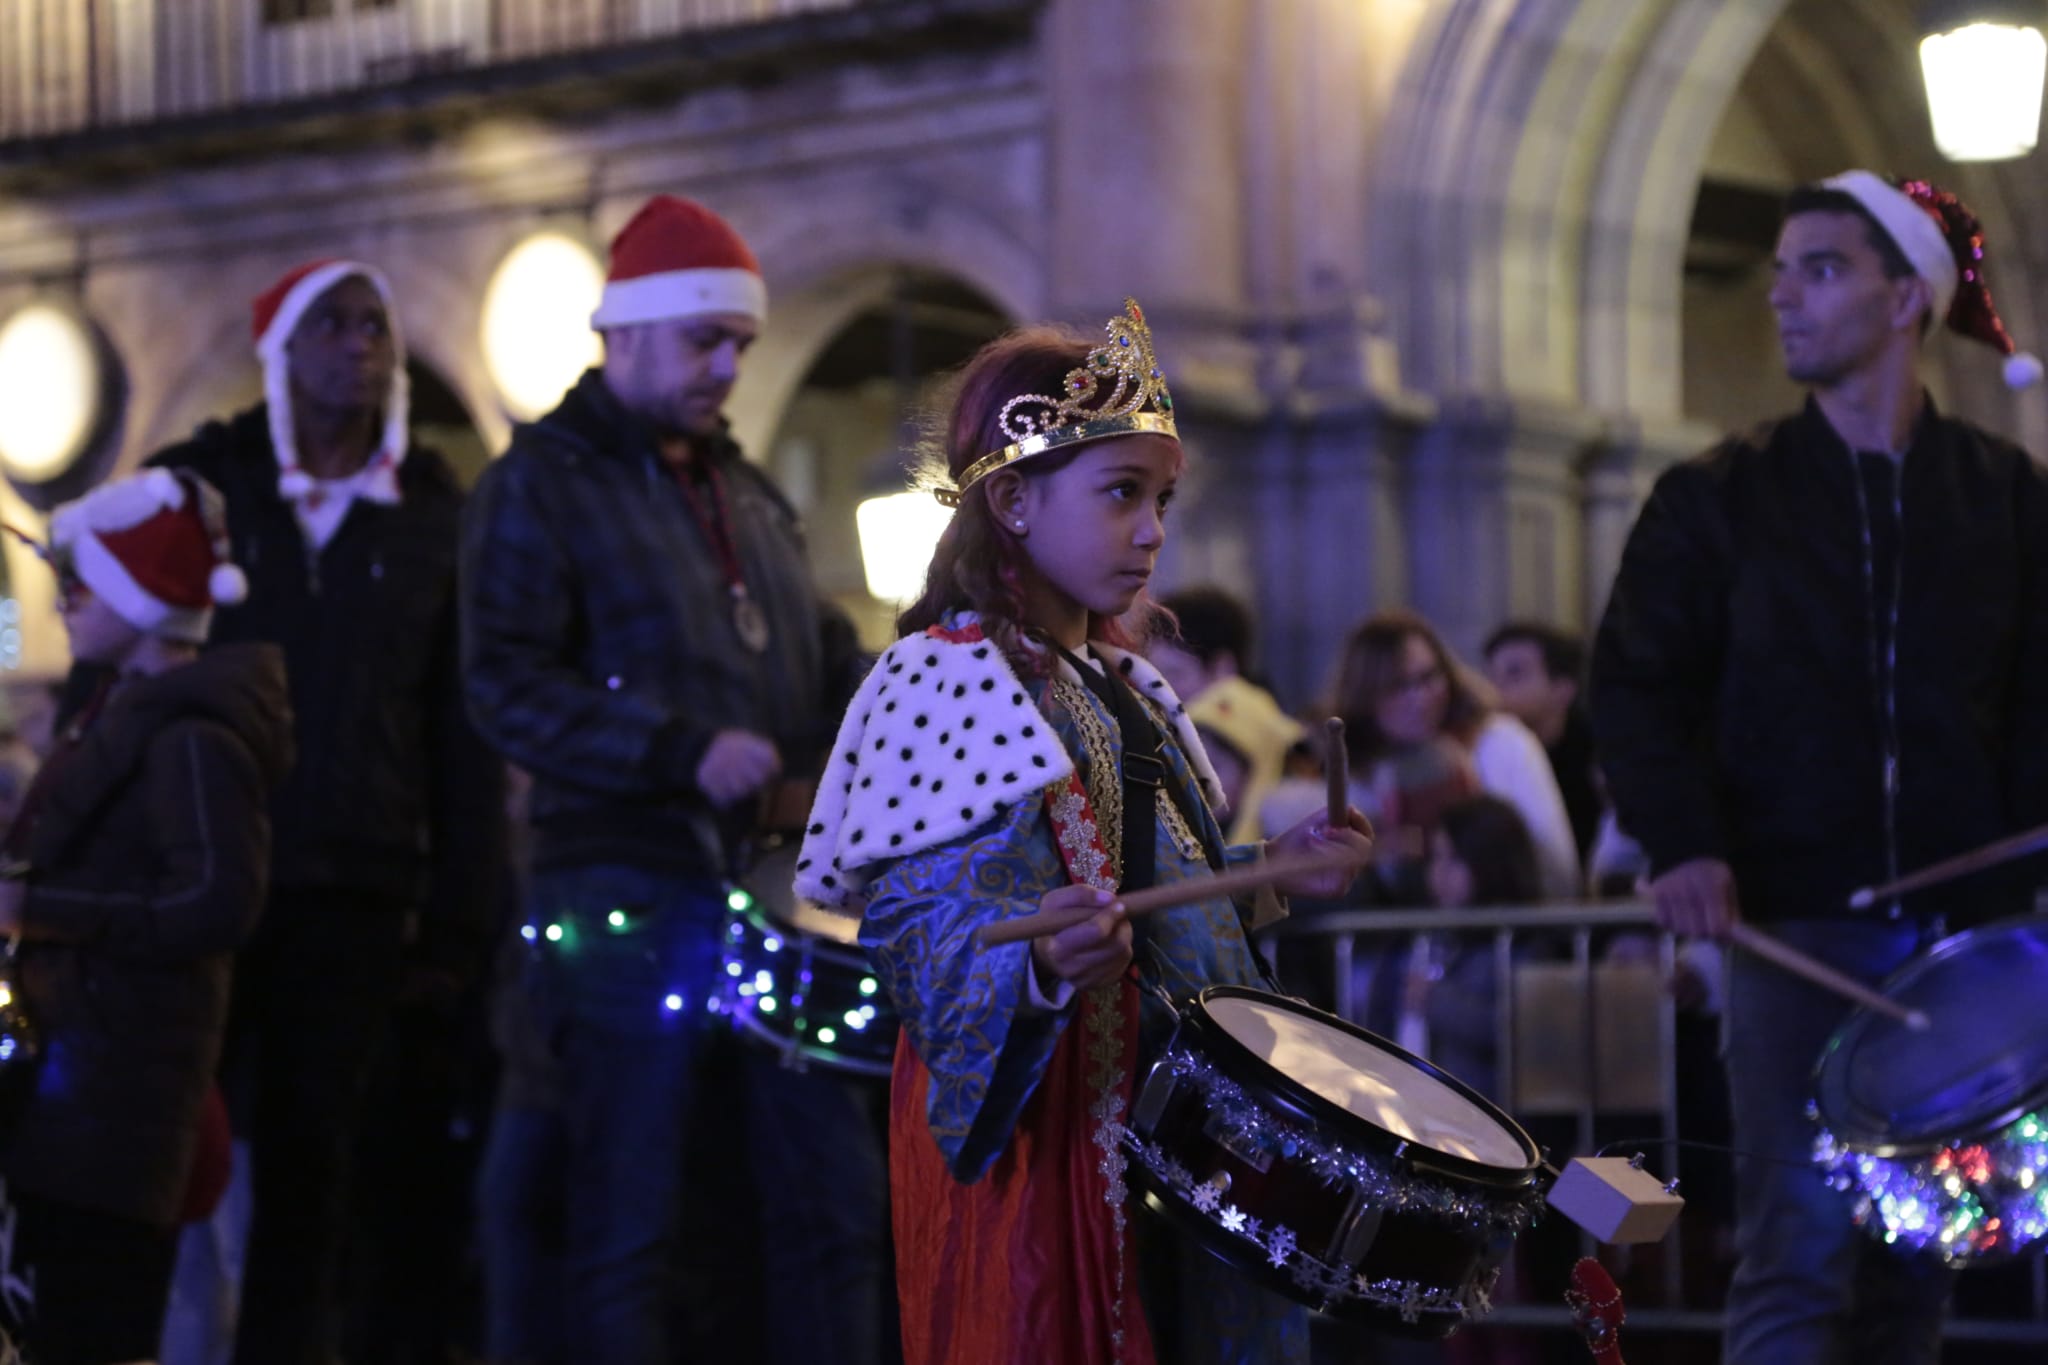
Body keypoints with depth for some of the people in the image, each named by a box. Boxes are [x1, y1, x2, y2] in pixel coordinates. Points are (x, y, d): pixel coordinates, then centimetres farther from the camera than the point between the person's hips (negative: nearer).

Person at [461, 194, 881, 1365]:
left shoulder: (752, 496, 19)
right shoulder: (544, 482, -2)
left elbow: (826, 662, 25)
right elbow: (509, 685, -13)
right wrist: (684, 754, -24)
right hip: (630, 902, -6)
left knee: (841, 1199, 4)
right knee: (629, 1231, -2)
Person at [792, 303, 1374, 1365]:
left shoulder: (1127, 684, 15)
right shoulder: (948, 681, -12)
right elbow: (919, 938, -20)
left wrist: (1268, 872, 11)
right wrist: (1041, 963, -38)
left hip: (1165, 1113, 8)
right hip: (1038, 1127, -8)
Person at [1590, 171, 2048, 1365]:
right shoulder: (1723, 498, 5)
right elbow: (1637, 684, 3)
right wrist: (1682, 844, -12)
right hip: (1798, 918, -2)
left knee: (1918, 1256, 5)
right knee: (1802, 1245, -11)